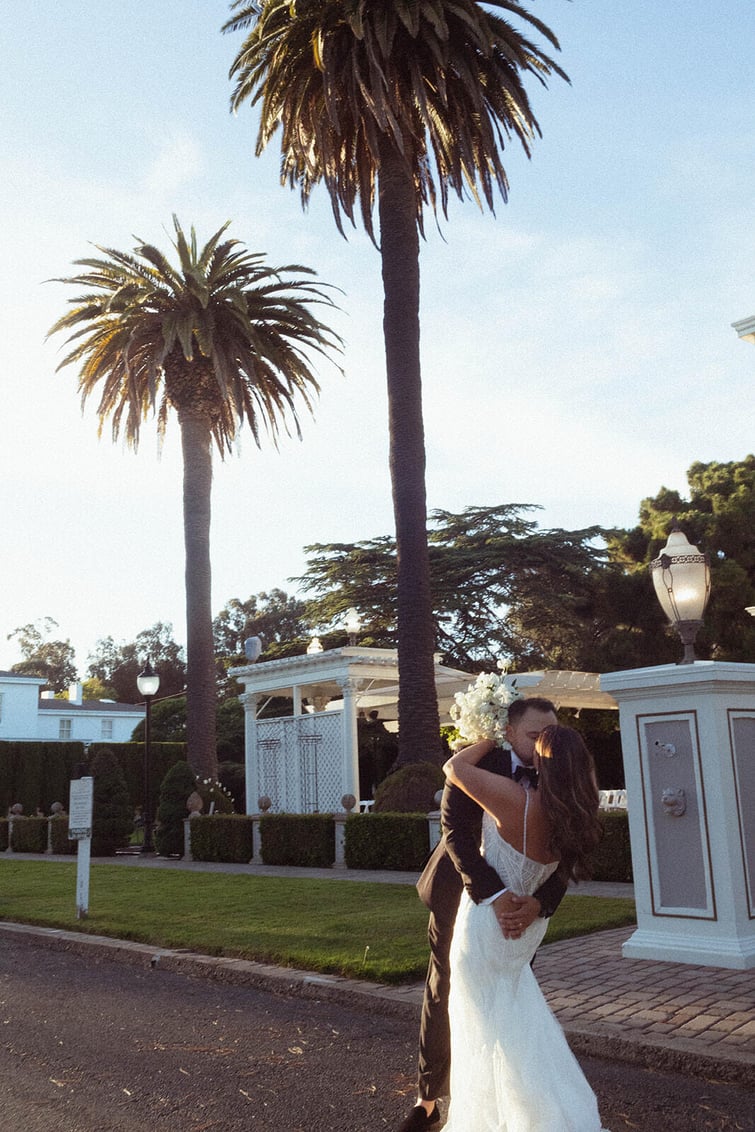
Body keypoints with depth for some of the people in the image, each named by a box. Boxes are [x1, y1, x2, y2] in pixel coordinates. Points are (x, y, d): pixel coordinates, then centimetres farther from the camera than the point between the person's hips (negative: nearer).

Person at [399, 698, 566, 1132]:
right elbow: (456, 830, -25)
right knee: (442, 998, 12)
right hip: (461, 898, -1)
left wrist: (537, 904, -32)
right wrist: (494, 895, -36)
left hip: (518, 908, 1)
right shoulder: (479, 763, -17)